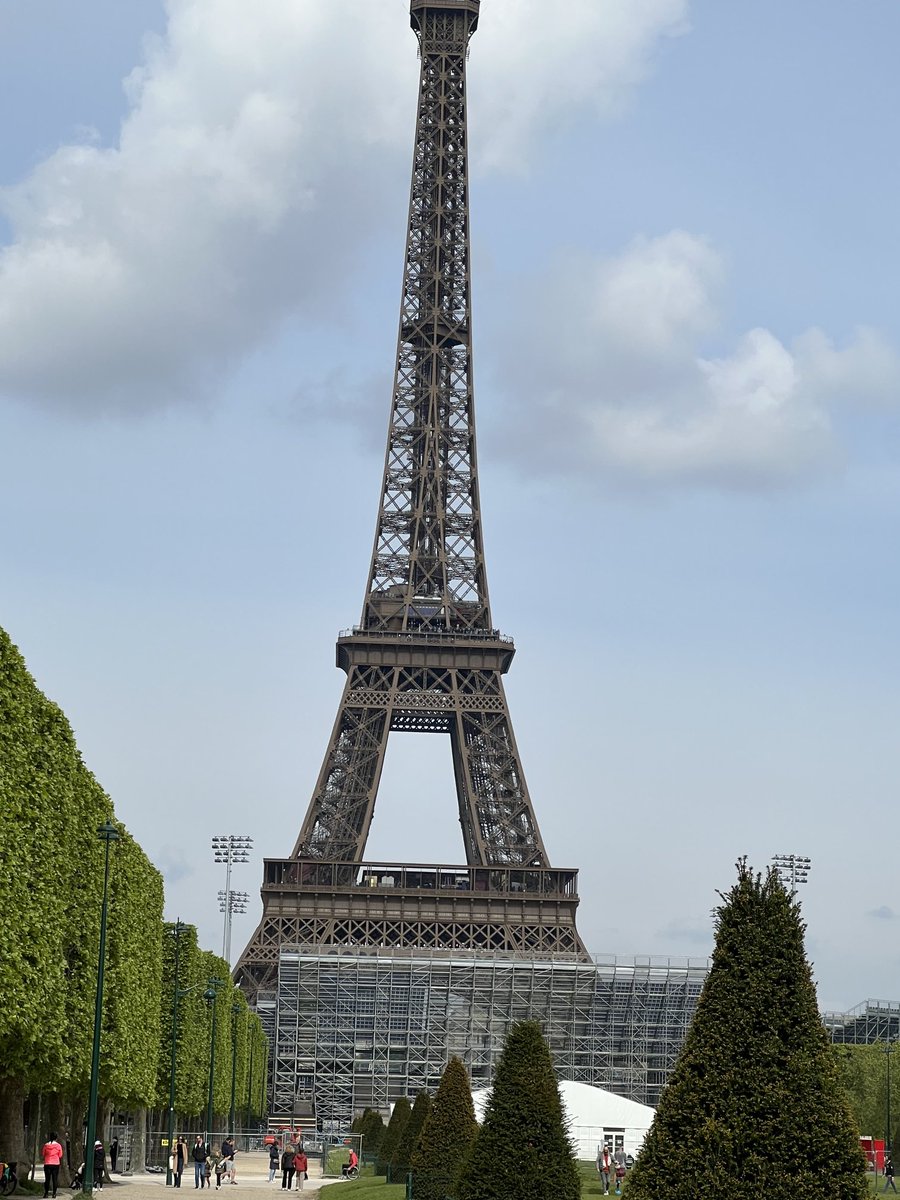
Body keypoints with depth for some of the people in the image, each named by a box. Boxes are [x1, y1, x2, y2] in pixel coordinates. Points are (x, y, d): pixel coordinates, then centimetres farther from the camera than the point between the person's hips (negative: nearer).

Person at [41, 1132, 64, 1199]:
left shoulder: (46, 1145, -2)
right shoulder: (58, 1145, -3)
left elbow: (43, 1155, 4)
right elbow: (60, 1156, 1)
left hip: (47, 1164, 0)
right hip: (56, 1164, 0)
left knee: (47, 1179, 6)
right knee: (55, 1179, 3)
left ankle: (46, 1193, 3)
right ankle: (54, 1193, 1)